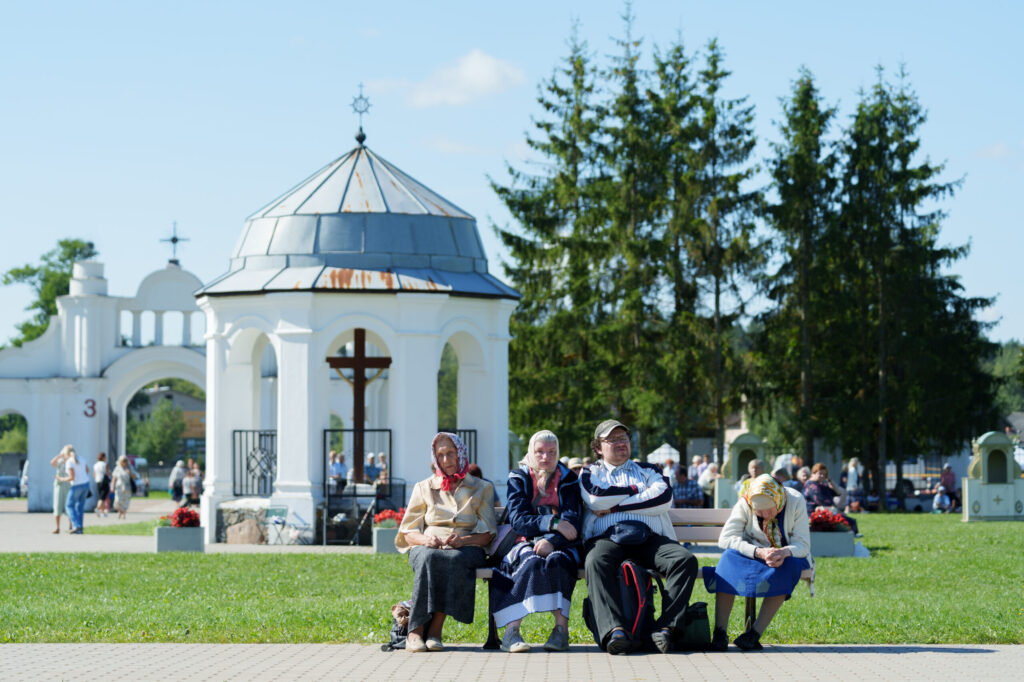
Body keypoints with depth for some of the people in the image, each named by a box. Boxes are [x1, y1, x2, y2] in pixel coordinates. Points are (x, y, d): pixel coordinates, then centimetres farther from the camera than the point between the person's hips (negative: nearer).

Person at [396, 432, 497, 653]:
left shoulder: (481, 489, 18)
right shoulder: (424, 488, 21)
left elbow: (487, 534, 7)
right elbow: (408, 532, 13)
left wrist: (463, 540, -15)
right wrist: (425, 539, -12)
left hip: (466, 549, -1)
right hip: (428, 546, 1)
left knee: (455, 560, -39)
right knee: (429, 558, -38)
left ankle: (435, 629, -42)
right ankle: (416, 633, -43)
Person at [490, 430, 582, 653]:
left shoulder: (567, 479, 11)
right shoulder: (519, 478, 10)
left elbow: (573, 521, -1)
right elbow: (517, 520, -5)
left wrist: (551, 541, -21)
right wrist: (553, 523, -19)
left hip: (559, 545, 0)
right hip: (525, 544, 0)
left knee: (557, 562, -36)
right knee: (532, 562, -35)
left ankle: (561, 628, -40)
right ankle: (511, 630, -43)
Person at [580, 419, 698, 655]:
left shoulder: (647, 471, 26)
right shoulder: (590, 473, 24)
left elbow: (664, 497, 4)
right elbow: (596, 498, 0)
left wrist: (615, 506, -1)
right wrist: (637, 491, 9)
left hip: (649, 538, 2)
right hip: (607, 537, -2)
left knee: (686, 560, -28)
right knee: (596, 563, -38)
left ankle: (665, 627, -34)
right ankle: (615, 631, -50)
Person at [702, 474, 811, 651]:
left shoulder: (796, 502, -15)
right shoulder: (744, 504, -15)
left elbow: (803, 545, -15)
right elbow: (726, 538, -23)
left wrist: (785, 552, -39)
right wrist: (759, 552, -37)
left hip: (785, 557, 0)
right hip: (753, 555, 0)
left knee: (786, 569, -37)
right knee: (730, 557, -32)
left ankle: (756, 633, -37)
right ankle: (720, 632, -37)